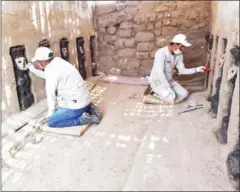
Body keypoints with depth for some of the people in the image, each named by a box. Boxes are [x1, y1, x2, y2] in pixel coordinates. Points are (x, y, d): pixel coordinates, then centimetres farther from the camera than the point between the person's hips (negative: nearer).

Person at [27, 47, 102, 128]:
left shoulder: (51, 70, -17)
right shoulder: (57, 61, 9)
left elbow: (51, 93, -11)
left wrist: (50, 113, 1)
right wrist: (32, 68, 34)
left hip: (76, 105, -9)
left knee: (51, 121, -1)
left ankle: (83, 119, -8)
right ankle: (88, 109, 13)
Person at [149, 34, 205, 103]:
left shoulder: (179, 55, -1)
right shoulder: (161, 53, -25)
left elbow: (182, 70, 2)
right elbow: (159, 72, -29)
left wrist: (197, 69, -11)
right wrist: (168, 88, -29)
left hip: (169, 80, 8)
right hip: (157, 81, -8)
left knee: (184, 94, -5)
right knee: (171, 98, -26)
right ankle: (156, 92, 1)